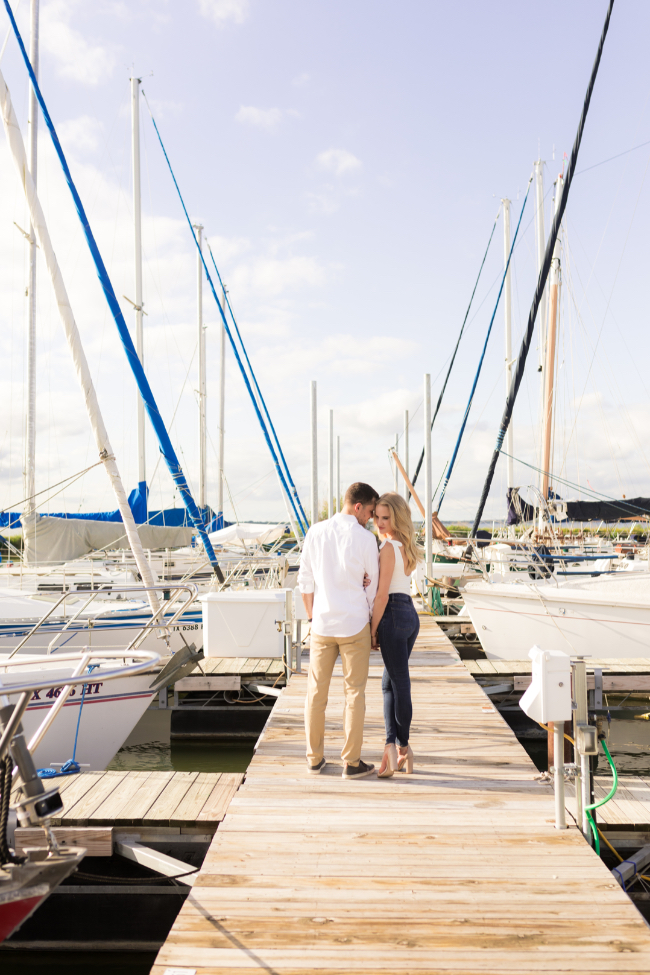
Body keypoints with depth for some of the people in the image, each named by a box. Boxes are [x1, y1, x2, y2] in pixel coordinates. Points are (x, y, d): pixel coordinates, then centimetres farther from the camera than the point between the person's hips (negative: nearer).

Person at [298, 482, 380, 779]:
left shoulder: (315, 532, 1)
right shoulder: (365, 538, -10)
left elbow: (305, 581, 5)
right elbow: (374, 584, -2)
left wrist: (312, 616, 15)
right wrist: (371, 621, 12)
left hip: (322, 623, 4)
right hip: (354, 624, -3)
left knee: (316, 691, 12)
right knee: (354, 693, 6)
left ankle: (315, 758, 21)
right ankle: (352, 762, 11)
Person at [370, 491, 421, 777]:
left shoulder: (388, 547, -13)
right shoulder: (405, 545, 13)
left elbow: (382, 594, -15)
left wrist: (372, 629, -10)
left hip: (393, 616, -9)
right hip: (410, 614, 9)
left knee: (399, 684, 0)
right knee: (390, 683, 12)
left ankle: (398, 746, 11)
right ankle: (397, 746, 8)